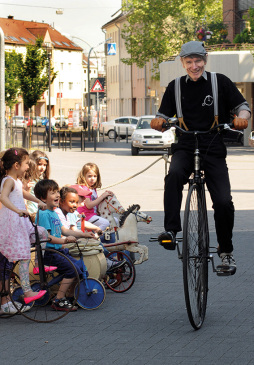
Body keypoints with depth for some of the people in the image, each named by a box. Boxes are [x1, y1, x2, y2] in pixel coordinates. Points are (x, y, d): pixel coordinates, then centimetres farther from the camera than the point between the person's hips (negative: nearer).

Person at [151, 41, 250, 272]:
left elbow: (242, 106, 6)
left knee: (224, 202, -11)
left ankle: (226, 250, 11)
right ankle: (170, 230, -31)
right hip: (185, 148, 1)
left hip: (214, 150, -1)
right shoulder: (175, 87, 8)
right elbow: (163, 117, 11)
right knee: (174, 175, -34)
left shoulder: (220, 82, 3)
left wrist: (242, 117, -17)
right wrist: (158, 122, -13)